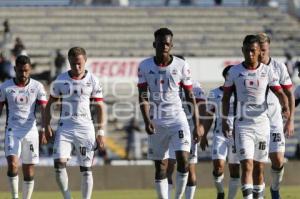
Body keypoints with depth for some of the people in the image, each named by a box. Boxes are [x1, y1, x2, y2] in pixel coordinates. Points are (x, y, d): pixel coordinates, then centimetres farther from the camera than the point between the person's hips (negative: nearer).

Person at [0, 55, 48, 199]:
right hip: (12, 131, -1)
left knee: (29, 170, 3)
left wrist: (44, 130, -18)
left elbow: (44, 110, -4)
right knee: (12, 164, -18)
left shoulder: (37, 87, 0)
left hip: (30, 131, 1)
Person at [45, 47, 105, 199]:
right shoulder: (61, 80, 3)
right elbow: (50, 104, 11)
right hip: (65, 128, 0)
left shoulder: (92, 81, 1)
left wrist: (100, 132, 1)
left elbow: (100, 107, 5)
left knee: (86, 169, 1)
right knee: (59, 163, -16)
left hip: (85, 129, 0)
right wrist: (47, 126, 3)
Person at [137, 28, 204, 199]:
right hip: (157, 122, 1)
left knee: (183, 160, -16)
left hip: (177, 118, -1)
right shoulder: (145, 66, 1)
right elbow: (143, 97, -1)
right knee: (160, 167, 4)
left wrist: (197, 124, 1)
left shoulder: (181, 66, -2)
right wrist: (147, 120, -16)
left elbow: (190, 97, 3)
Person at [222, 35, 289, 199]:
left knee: (259, 167, 9)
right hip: (243, 125, -2)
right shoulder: (234, 72, -1)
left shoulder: (267, 71, 1)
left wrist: (285, 106, -24)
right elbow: (226, 97, 9)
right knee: (247, 165, -14)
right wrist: (224, 120, 7)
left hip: (262, 123, 2)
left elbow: (280, 93, -3)